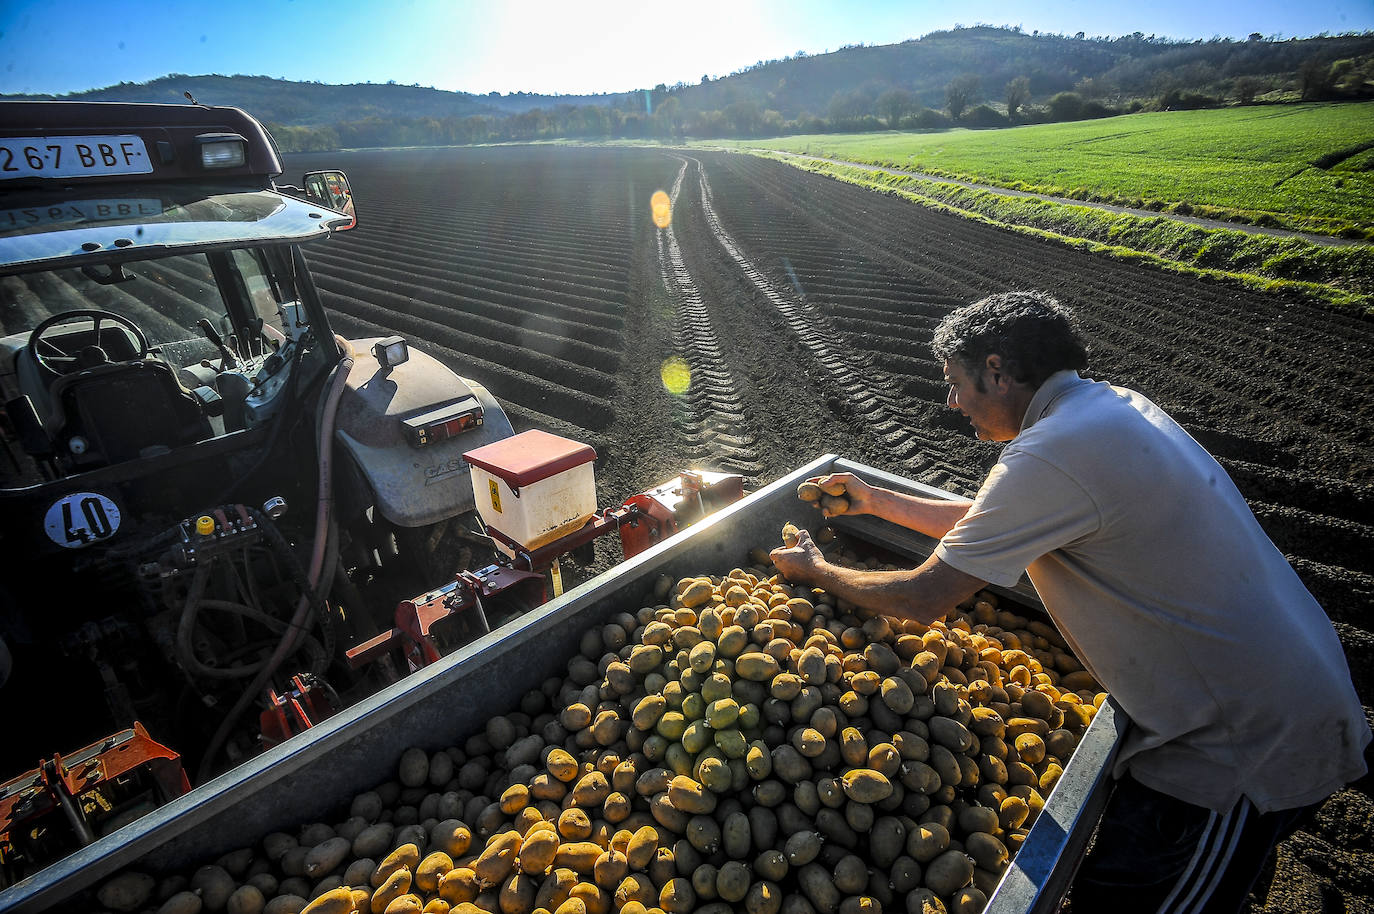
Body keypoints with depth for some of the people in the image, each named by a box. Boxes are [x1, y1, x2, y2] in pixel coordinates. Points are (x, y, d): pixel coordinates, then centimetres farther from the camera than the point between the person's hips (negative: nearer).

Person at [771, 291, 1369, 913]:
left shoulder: (1051, 454, -28)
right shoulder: (1111, 406, 2)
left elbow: (923, 599, -22)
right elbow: (985, 523, 12)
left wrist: (815, 570, -7)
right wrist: (877, 501, 15)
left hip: (1252, 745, -8)